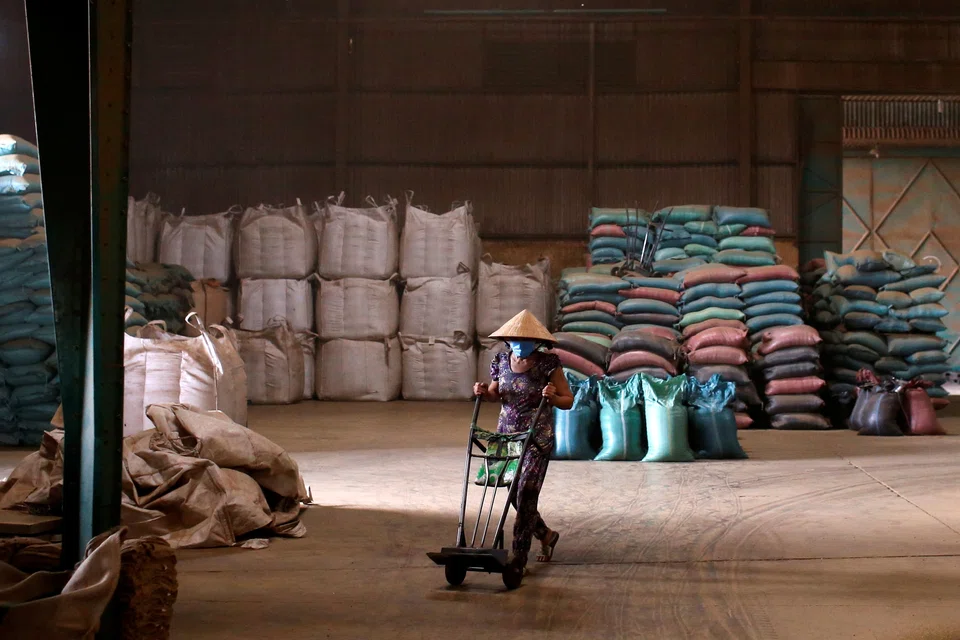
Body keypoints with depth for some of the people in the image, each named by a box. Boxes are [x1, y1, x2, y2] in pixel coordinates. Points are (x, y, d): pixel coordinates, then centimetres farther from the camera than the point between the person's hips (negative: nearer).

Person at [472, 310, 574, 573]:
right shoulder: (501, 360, 4)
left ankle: (519, 558, -8)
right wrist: (483, 392, -3)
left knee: (525, 494, -12)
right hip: (506, 433, 5)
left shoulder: (548, 363, -10)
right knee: (514, 494, 10)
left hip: (537, 437, -5)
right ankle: (546, 534, 35)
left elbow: (568, 401, -5)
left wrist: (553, 397, -25)